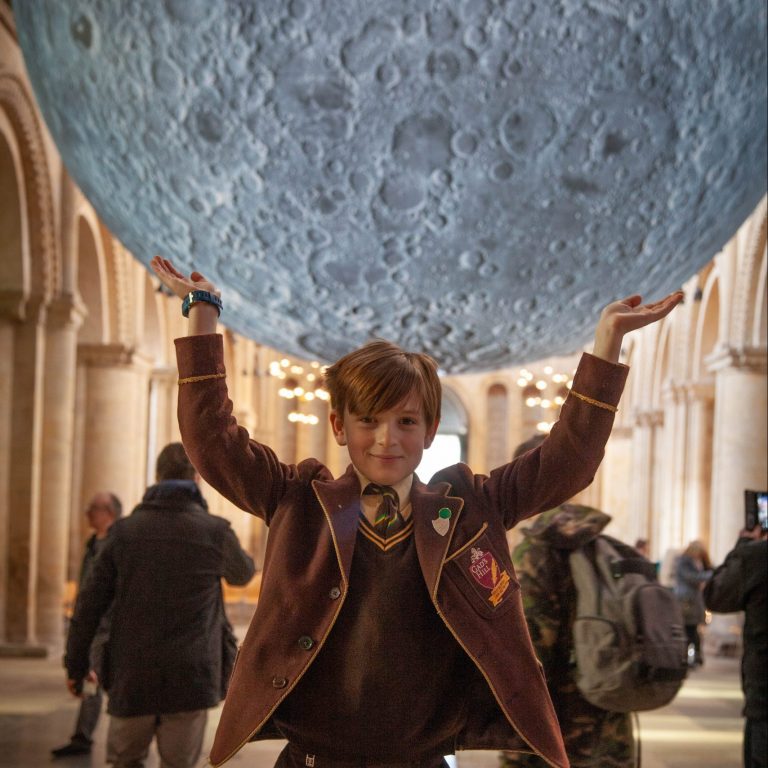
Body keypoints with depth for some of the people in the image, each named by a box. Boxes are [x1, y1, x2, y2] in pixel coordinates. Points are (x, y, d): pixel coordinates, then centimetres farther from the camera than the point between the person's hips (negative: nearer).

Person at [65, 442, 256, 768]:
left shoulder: (125, 530, 0)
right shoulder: (214, 532, -4)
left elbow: (90, 602, 0)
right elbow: (243, 573, 18)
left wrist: (76, 664, 10)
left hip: (131, 678, 1)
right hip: (190, 678, -1)